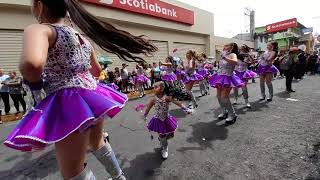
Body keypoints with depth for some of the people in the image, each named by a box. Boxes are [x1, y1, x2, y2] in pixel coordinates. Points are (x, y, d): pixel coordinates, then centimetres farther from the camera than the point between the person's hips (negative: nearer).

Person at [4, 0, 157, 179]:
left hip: (70, 102, -8)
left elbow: (32, 64, -31)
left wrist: (34, 81, -9)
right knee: (96, 143, 31)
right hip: (93, 96, 9)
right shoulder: (81, 37, 15)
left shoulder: (38, 29, -8)